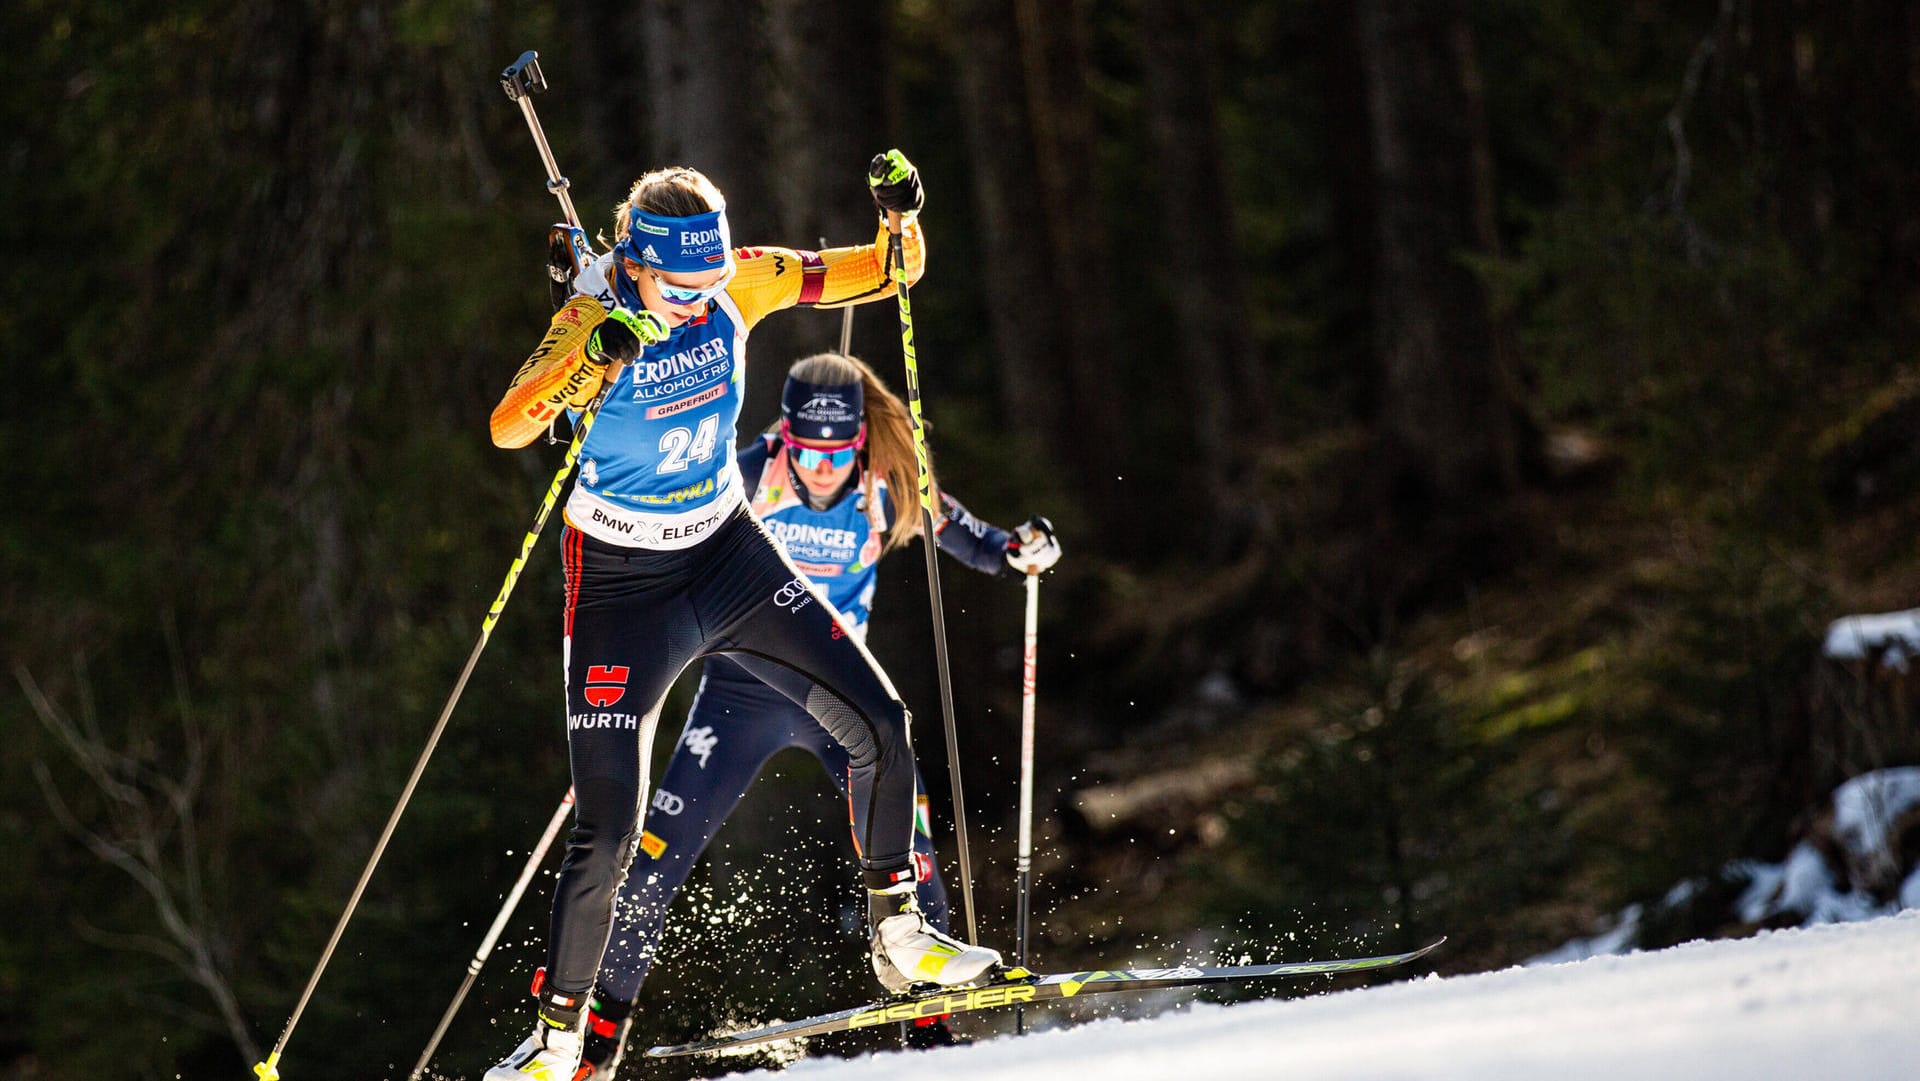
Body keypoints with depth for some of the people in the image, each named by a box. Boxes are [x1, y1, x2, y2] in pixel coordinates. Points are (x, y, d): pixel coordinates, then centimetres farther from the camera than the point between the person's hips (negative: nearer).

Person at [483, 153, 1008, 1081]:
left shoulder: (741, 283, -10)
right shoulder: (594, 322, -23)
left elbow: (888, 273, -3)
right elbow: (507, 428, -39)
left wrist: (901, 215, -25)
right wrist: (593, 360, -55)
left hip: (729, 555, 5)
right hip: (622, 581, -5)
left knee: (878, 723, 0)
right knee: (607, 829, -10)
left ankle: (897, 934, 19)